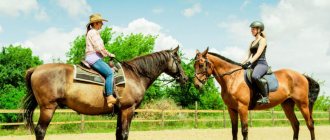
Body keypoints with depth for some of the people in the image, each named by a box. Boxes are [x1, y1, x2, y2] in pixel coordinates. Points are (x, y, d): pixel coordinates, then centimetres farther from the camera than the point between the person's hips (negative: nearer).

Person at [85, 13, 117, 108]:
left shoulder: (95, 33, 23)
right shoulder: (93, 32, -8)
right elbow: (99, 48, -15)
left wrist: (107, 54, 12)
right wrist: (109, 54, -4)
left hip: (95, 58, 11)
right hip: (94, 58, -11)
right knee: (109, 72, -24)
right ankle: (109, 97, -32)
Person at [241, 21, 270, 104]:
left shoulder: (262, 40, -1)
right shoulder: (252, 43, 21)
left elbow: (258, 54, -15)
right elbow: (249, 56, 20)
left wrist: (250, 62, -27)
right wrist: (242, 64, 5)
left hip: (261, 64, -9)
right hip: (254, 65, 9)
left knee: (255, 77, -38)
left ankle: (265, 97, -29)